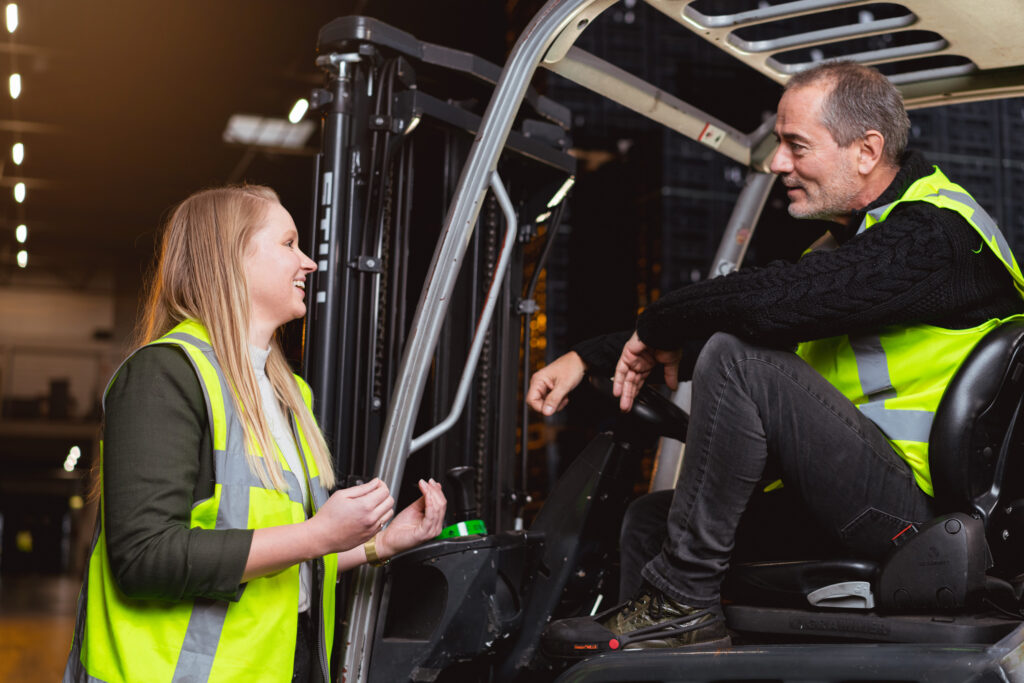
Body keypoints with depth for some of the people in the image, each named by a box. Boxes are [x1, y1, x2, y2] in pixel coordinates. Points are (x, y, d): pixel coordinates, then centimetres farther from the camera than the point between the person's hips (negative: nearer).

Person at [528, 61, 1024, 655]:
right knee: (646, 525, 10)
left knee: (737, 360, -23)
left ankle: (679, 604, -15)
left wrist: (656, 327, -11)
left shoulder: (934, 232, -15)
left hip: (916, 506, -10)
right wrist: (590, 358, 6)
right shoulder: (851, 238, 17)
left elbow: (772, 300, -29)